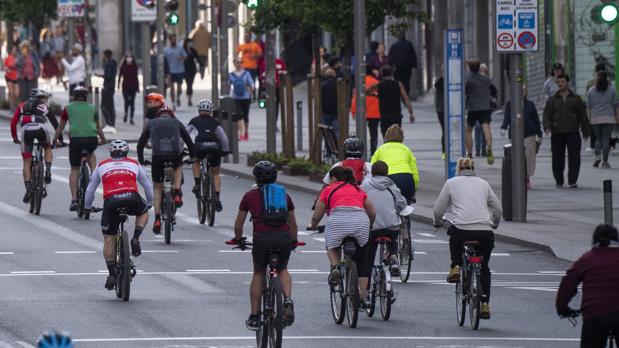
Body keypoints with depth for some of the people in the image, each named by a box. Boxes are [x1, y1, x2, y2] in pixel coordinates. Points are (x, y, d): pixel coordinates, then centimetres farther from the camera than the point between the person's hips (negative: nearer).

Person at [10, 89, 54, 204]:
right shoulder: (45, 106, 29)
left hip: (26, 130, 1)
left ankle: (28, 191, 1)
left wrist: (15, 138, 32)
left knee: (27, 163, 9)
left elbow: (13, 122, 22)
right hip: (40, 128, -1)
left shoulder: (22, 106, 30)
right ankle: (48, 171, 11)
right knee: (47, 148, 33)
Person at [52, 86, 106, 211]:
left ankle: (74, 199, 0)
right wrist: (103, 139, 46)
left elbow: (61, 127, 20)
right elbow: (98, 127, 30)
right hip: (91, 139, 1)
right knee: (91, 153, 37)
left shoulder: (68, 108, 14)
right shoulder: (92, 108, 18)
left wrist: (54, 141, 33)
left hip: (75, 139, -1)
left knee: (74, 170, 10)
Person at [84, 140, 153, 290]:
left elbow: (90, 190, 32)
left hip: (111, 201, 0)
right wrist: (149, 204, 53)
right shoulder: (134, 165, 28)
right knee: (143, 212, 34)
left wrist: (88, 207, 49)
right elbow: (148, 186, 37)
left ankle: (111, 274, 4)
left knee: (109, 239, 12)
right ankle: (135, 239, 10)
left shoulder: (101, 166, 28)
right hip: (132, 198, 0)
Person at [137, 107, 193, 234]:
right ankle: (177, 194, 18)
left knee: (157, 188, 17)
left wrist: (141, 161, 36)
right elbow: (189, 142, 27)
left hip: (158, 156, 0)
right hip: (175, 155, 0)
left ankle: (157, 219, 5)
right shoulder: (176, 123, 26)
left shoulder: (152, 123, 26)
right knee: (177, 167, 38)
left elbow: (140, 144, 26)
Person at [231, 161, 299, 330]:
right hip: (283, 238, 2)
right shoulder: (284, 195, 21)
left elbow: (238, 224, 22)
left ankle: (254, 317, 18)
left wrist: (238, 239, 41)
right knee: (282, 270, 26)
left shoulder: (250, 195, 15)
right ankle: (288, 300, -1)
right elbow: (293, 224, 29)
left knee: (259, 273, 19)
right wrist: (294, 241, 46)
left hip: (262, 238, -1)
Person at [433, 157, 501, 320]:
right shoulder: (483, 184, 18)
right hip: (485, 231, 2)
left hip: (461, 230, -2)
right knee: (484, 268, 21)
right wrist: (494, 224, 40)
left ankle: (455, 267, 17)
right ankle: (485, 304, 13)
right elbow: (497, 208, 21)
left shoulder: (451, 183, 11)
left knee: (455, 239, 37)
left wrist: (438, 222, 32)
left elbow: (438, 209, 11)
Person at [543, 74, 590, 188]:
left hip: (572, 132, -1)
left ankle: (572, 181, -5)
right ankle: (559, 181, 12)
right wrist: (547, 127, -14)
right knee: (557, 158, 2)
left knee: (574, 157, -8)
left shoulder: (575, 99, 11)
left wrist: (585, 131, 8)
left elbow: (582, 116, 12)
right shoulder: (552, 100, 11)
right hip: (557, 133, 1)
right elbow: (547, 114, 5)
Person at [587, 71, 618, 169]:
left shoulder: (591, 90, 4)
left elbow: (589, 106, 4)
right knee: (606, 139, 1)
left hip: (596, 118, 1)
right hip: (609, 118, -1)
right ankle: (604, 161, -3)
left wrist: (589, 119, 8)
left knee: (598, 138, 13)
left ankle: (597, 156, -8)